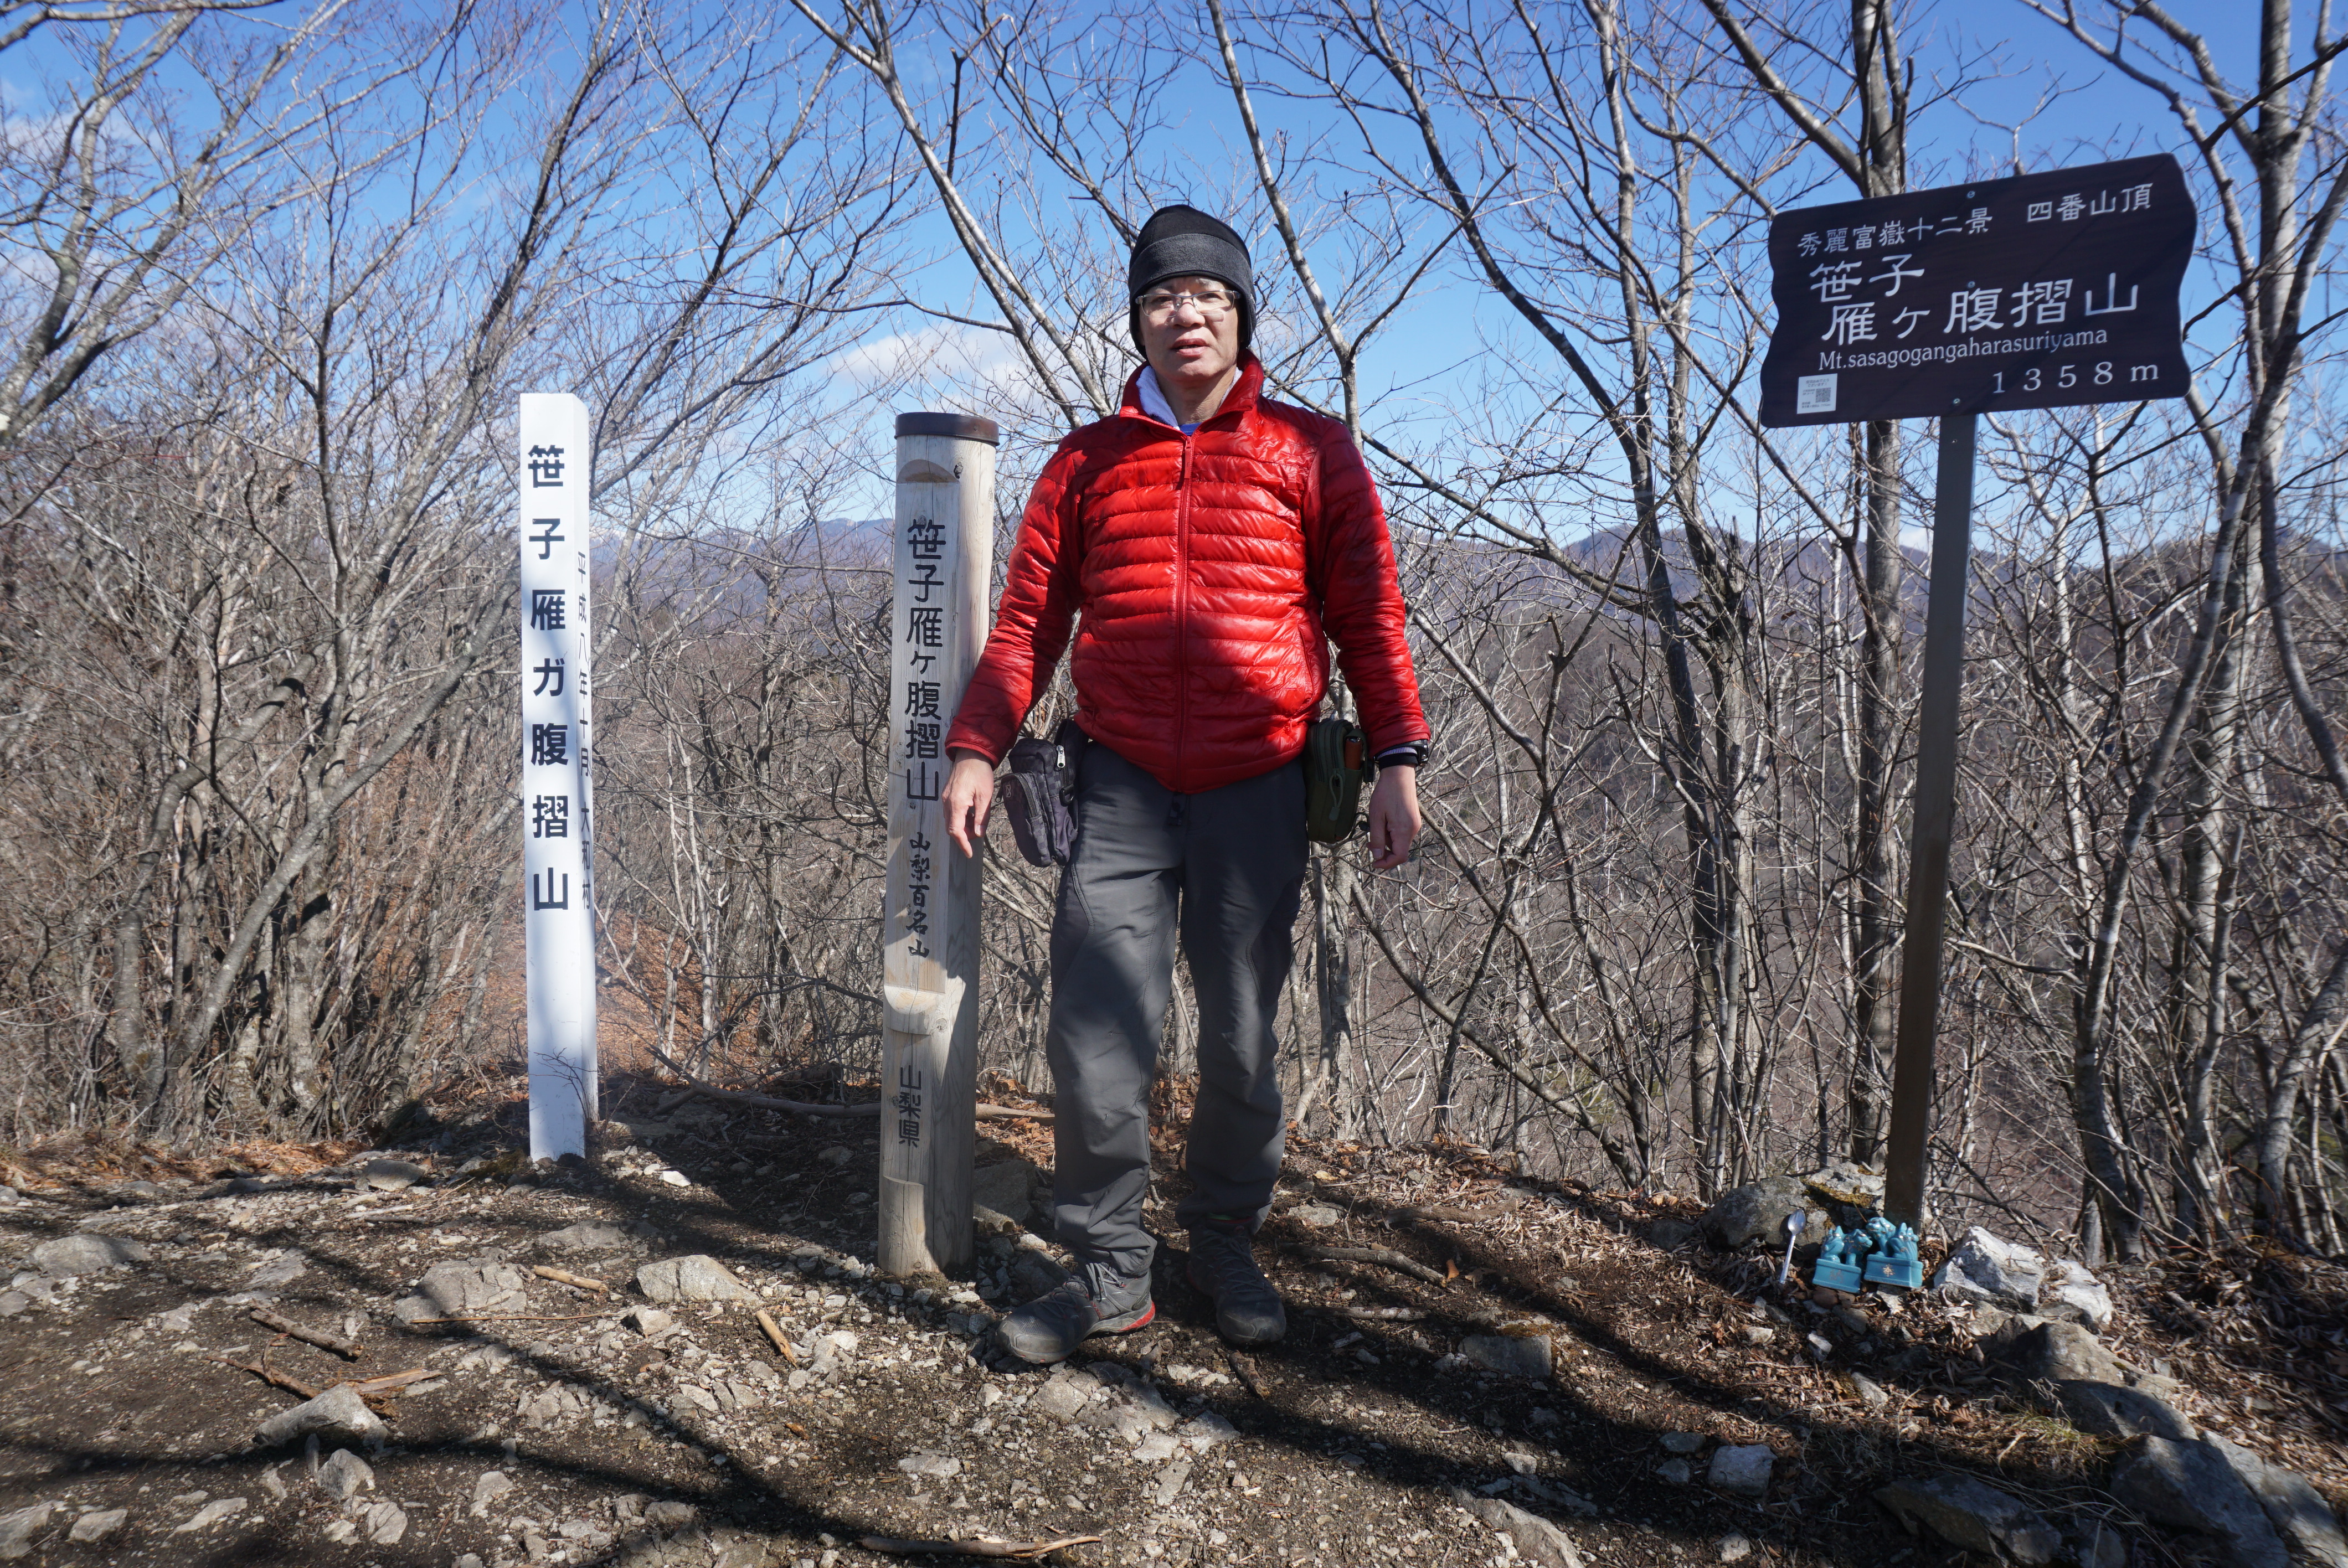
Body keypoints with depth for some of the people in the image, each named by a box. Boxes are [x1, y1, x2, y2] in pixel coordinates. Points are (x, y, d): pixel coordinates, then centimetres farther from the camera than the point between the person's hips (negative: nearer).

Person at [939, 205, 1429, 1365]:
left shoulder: (1310, 453, 7)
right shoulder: (1088, 463, 12)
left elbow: (1368, 613, 5)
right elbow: (1027, 619, 11)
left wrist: (1397, 756, -3)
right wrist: (978, 748, 1)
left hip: (1257, 789, -1)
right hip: (1123, 785, 1)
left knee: (1242, 1039, 7)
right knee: (1095, 1034, -4)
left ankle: (1226, 1247, 27)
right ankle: (1109, 1268, 13)